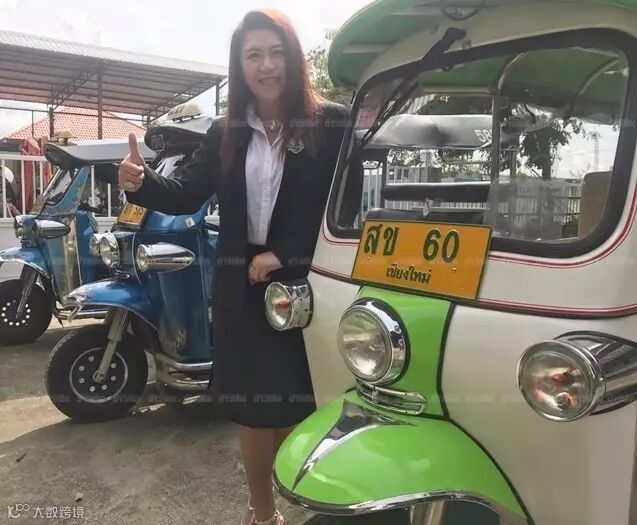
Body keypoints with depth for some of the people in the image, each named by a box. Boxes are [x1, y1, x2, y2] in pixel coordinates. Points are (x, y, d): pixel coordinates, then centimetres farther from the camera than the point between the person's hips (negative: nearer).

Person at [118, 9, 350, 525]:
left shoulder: (332, 123, -3)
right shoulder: (226, 133, 10)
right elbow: (186, 194, 3)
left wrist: (285, 254, -15)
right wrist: (142, 182, -17)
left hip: (307, 285, -3)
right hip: (242, 287, 4)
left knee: (303, 405, 2)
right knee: (251, 406, 14)